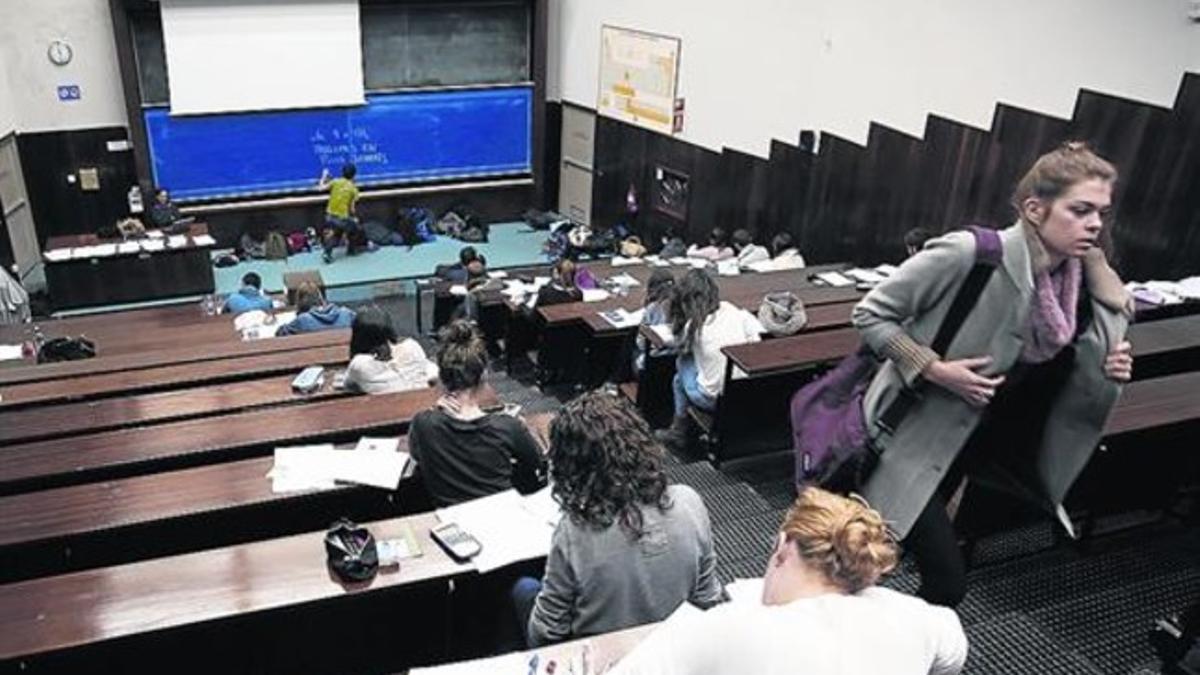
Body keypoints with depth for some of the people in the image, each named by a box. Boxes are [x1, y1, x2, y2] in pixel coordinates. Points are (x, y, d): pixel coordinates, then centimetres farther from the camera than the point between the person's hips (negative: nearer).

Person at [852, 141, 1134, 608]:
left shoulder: (1082, 281, -4)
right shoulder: (970, 253, -24)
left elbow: (1056, 388, 8)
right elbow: (870, 314, -17)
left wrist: (1106, 373, -12)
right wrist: (936, 369, -24)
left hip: (970, 442, 7)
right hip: (912, 435, -7)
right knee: (947, 583, -6)